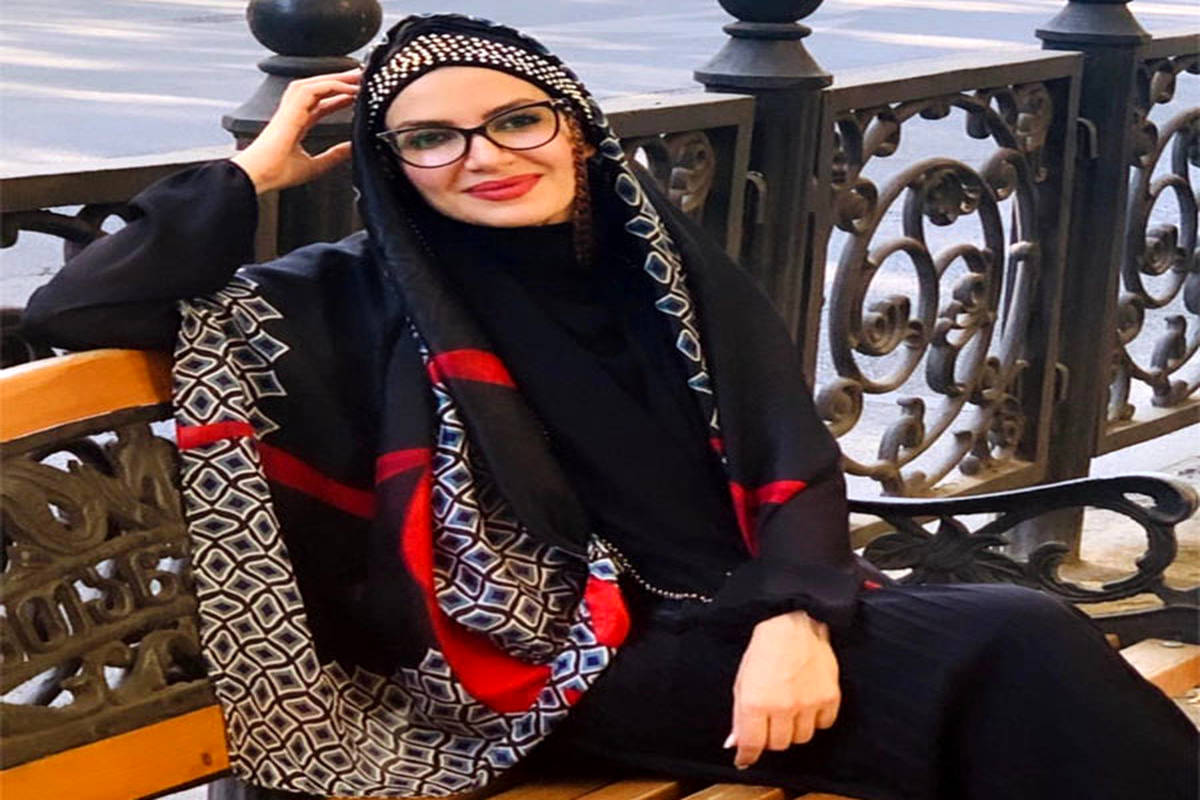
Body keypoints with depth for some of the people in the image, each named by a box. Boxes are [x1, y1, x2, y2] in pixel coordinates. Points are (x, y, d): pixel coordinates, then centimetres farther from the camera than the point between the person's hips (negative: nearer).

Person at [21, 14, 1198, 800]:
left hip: (747, 609, 5)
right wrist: (251, 174, 0)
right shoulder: (358, 303, 2)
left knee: (1029, 643, -26)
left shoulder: (660, 255, 12)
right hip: (576, 661, -5)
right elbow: (67, 311, -3)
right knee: (1007, 664, -26)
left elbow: (792, 457, 7)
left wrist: (795, 616, -13)